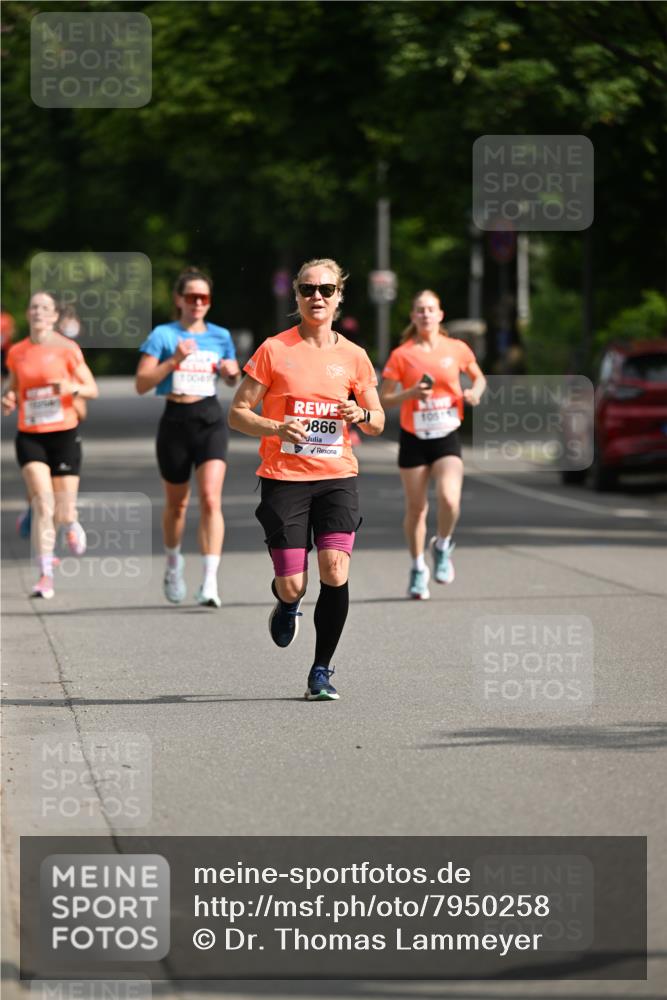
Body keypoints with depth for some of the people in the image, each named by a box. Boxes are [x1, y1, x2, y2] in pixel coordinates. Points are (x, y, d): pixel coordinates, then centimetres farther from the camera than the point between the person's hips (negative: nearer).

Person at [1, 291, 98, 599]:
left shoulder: (67, 349, -3)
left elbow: (92, 389, -1)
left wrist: (73, 388, -22)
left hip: (64, 434, -1)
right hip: (30, 436, 1)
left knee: (63, 513, -1)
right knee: (43, 504, -16)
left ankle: (71, 524, 38)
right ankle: (46, 575, -12)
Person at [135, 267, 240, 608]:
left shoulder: (220, 336, 7)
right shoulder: (163, 335, -2)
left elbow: (232, 381, 23)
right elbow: (142, 384, -9)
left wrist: (232, 372, -1)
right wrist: (174, 360, -20)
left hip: (210, 420, 1)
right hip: (175, 422, -1)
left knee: (211, 499, -16)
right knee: (177, 502, 14)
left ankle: (210, 583, -21)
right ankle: (173, 565, 41)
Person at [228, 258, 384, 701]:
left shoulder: (353, 356, 7)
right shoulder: (274, 350, 0)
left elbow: (378, 423, 15)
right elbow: (238, 413, 1)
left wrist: (361, 414, -9)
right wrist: (277, 428, -17)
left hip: (337, 477, 1)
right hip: (284, 478, -1)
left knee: (336, 574, -15)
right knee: (293, 585, -5)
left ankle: (322, 671, -1)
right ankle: (287, 605, 35)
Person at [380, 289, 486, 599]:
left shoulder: (457, 349, 2)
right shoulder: (401, 355, -3)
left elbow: (479, 377, 19)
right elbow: (384, 400, -3)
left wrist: (475, 392, -3)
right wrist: (411, 393, -20)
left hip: (447, 437, 0)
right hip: (414, 438, 0)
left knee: (449, 499, -21)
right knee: (416, 508, 6)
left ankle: (442, 546, 9)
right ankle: (418, 568, 26)